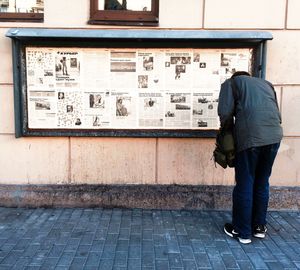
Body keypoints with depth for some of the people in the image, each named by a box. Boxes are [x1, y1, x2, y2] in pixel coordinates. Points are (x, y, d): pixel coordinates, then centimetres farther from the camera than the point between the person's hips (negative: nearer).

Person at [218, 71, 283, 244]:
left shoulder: (231, 83, 15)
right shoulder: (266, 83, 29)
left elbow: (225, 112, -1)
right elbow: (278, 114, 23)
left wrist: (228, 130, 16)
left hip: (250, 136, -5)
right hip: (274, 135, 5)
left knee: (245, 184, 7)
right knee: (262, 182, 18)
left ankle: (242, 231, 18)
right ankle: (259, 227, 29)